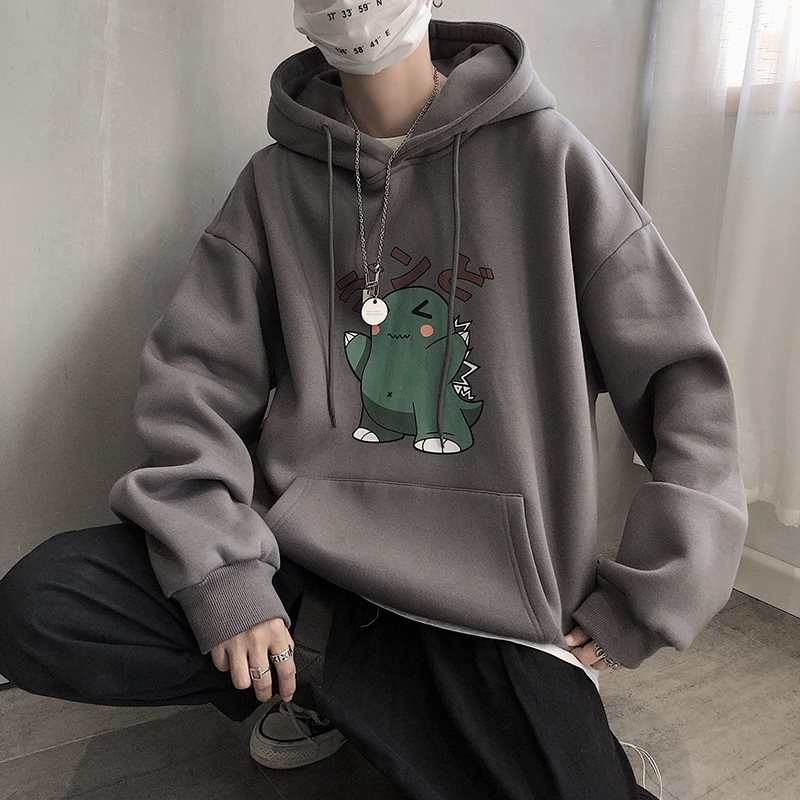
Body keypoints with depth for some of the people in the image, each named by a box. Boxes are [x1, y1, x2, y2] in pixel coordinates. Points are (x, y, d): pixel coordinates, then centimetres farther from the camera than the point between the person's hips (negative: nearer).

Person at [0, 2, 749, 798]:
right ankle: (319, 669, 3)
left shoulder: (548, 158, -3)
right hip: (305, 547, 2)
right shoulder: (277, 180, 4)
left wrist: (633, 612, -7)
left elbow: (687, 386, -4)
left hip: (489, 592, -1)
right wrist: (221, 577, -13)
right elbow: (190, 380, 0)